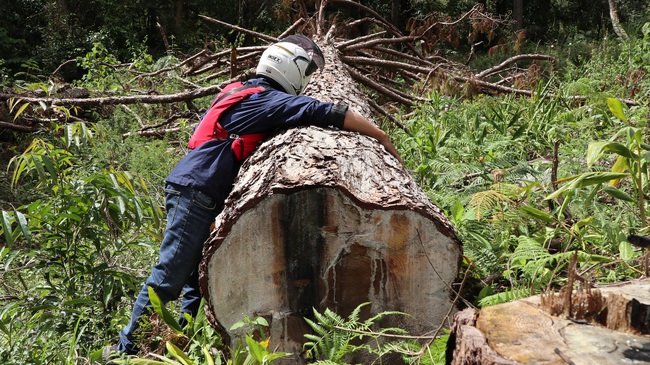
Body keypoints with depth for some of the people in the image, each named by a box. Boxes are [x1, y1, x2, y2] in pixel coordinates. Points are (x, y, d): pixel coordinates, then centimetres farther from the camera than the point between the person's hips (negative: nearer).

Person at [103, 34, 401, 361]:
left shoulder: (241, 93, 19)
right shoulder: (269, 99, -9)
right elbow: (326, 113, -15)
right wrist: (382, 137, -8)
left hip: (190, 190, 10)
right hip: (196, 191, -10)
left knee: (200, 278, 12)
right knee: (169, 277, -4)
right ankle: (128, 347, 5)